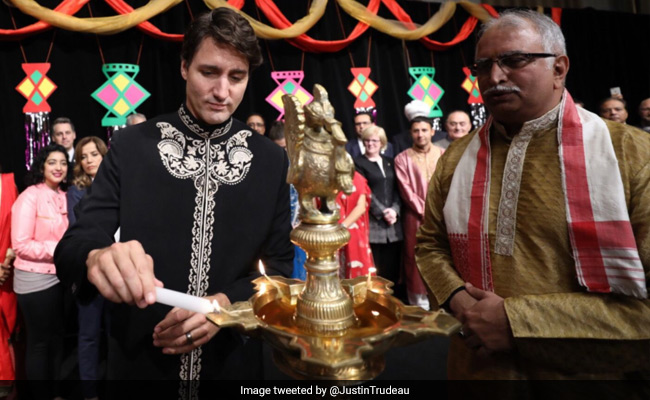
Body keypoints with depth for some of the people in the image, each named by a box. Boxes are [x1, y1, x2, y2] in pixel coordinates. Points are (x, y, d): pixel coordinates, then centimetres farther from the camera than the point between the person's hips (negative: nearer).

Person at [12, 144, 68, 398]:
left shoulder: (64, 196, 5)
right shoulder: (30, 196, -15)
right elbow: (20, 245, -19)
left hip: (59, 277, 7)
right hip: (35, 280, -7)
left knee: (57, 338, 17)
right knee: (39, 342, 7)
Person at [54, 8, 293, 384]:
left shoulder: (272, 160, -4)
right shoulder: (132, 146, -6)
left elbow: (281, 263, -3)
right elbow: (72, 246, -9)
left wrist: (227, 303, -19)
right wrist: (97, 258, -32)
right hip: (139, 358, 0)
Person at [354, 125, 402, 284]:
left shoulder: (389, 162, 18)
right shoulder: (358, 163, 4)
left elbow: (397, 189, 10)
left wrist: (394, 209, -6)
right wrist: (382, 212, -12)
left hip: (393, 222, 4)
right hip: (373, 223, -4)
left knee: (392, 267, 5)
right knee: (374, 269, -5)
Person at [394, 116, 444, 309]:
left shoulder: (443, 155, 7)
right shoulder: (402, 158, 2)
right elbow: (406, 190, -3)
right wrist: (424, 210, -9)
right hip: (415, 216, -1)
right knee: (415, 257, 1)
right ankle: (420, 304, 8)